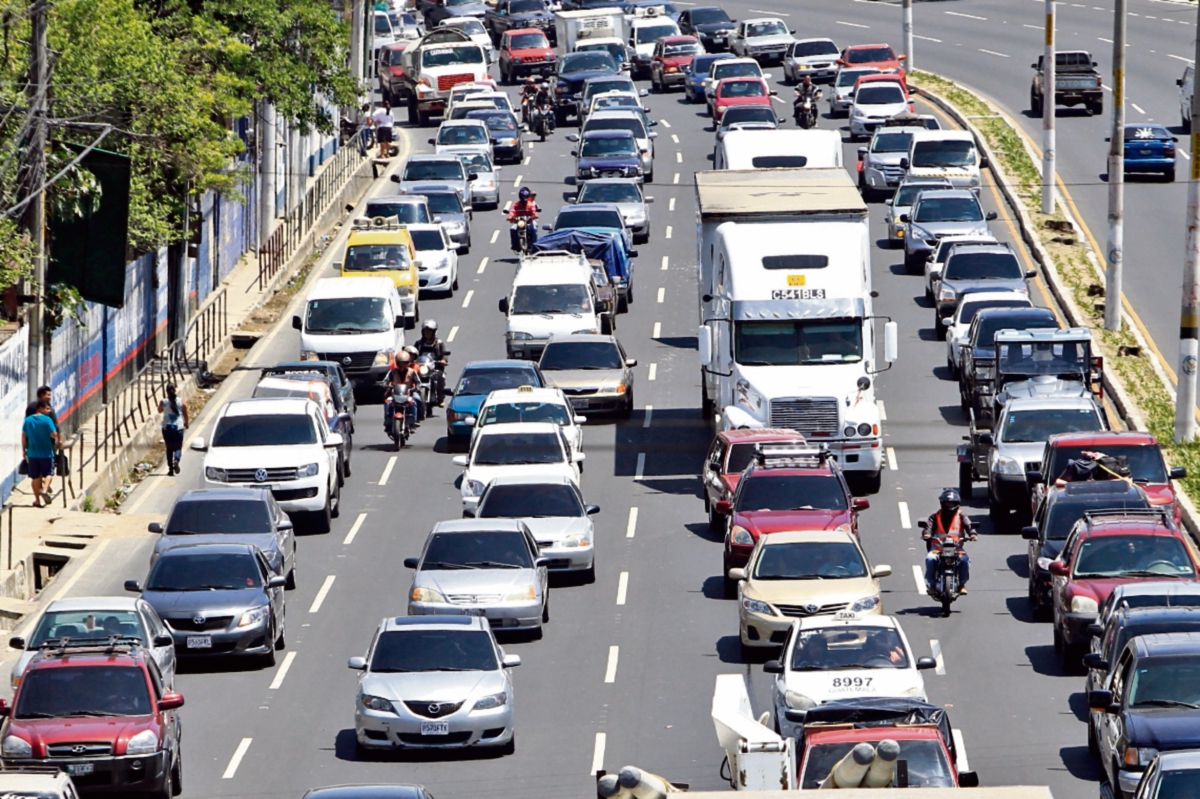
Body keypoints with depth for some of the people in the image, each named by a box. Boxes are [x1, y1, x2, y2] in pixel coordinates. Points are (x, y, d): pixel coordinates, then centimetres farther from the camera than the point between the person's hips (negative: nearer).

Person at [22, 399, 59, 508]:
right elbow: (54, 434, -15)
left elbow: (23, 437, 8)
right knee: (48, 473, 10)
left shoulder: (28, 420, 4)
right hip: (46, 453, -4)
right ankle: (44, 490, -16)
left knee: (35, 476, 10)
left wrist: (24, 450, 16)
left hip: (32, 453, 4)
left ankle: (38, 500, 13)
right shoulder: (47, 420, -12)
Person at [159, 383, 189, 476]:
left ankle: (170, 468, 8)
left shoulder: (163, 402, -5)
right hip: (178, 427, -1)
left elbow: (160, 410, 15)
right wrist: (186, 423, 23)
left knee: (169, 448, 11)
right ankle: (176, 460, -25)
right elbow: (185, 415, 5)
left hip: (167, 427, 1)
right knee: (178, 447, 6)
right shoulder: (181, 402, -4)